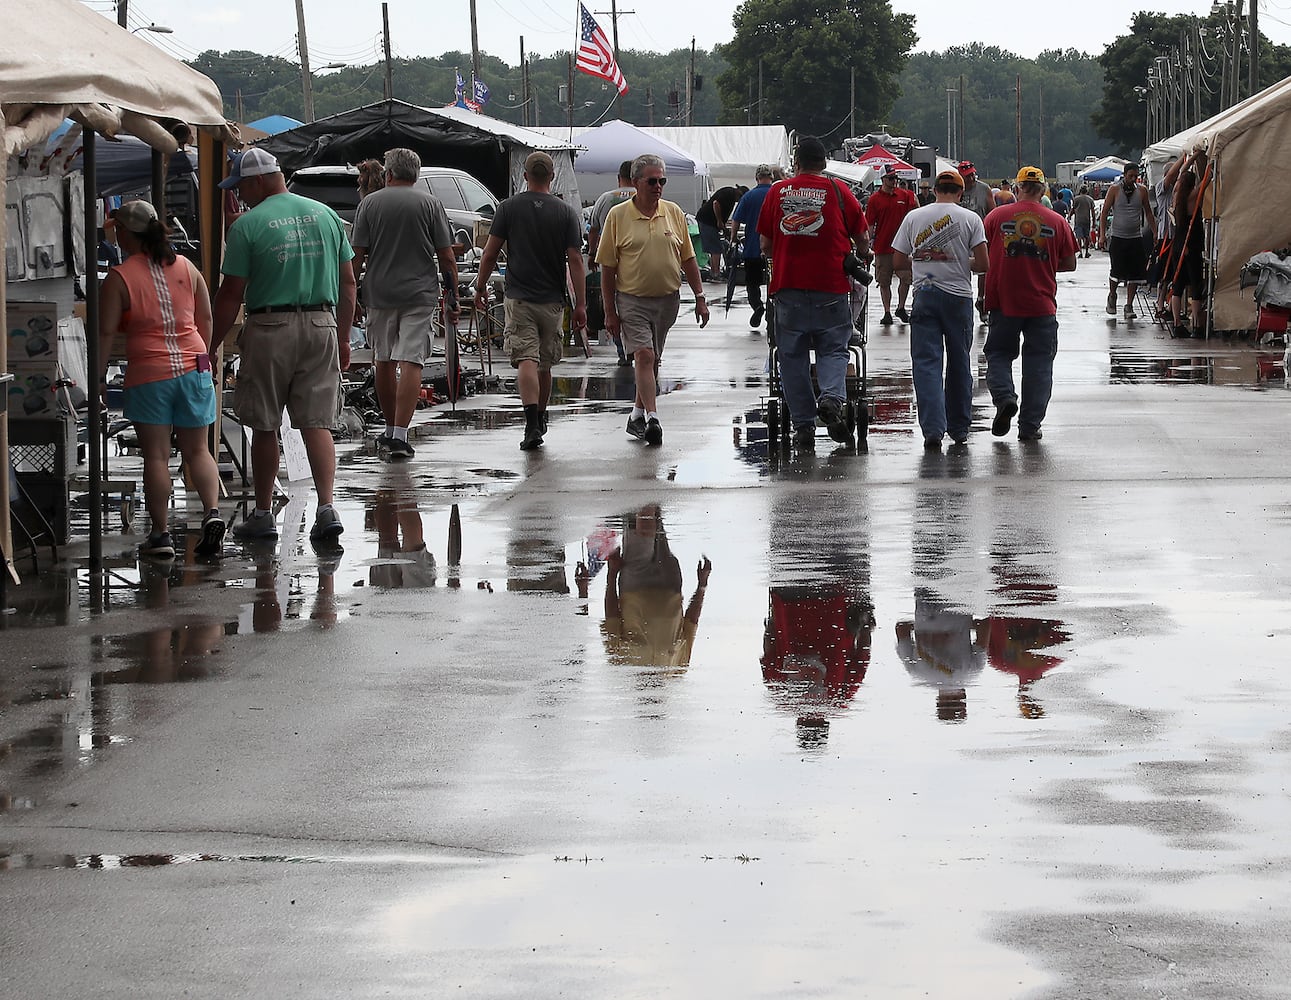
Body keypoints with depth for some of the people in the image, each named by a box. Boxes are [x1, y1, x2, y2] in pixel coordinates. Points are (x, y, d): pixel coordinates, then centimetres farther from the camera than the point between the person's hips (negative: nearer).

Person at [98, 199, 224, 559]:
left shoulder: (119, 278, -6)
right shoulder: (186, 268, 8)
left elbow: (106, 332, -7)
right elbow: (206, 320, 13)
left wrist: (99, 376, 0)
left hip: (149, 374, -4)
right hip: (193, 368, 4)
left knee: (156, 455, 2)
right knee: (197, 450, 12)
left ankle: (160, 533, 3)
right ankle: (213, 511, -8)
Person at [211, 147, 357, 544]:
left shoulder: (248, 225, -7)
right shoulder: (325, 215, 8)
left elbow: (231, 294, -7)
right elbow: (348, 283, 10)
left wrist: (212, 345, 1)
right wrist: (343, 339, 18)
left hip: (270, 329, -4)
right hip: (322, 325, 4)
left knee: (264, 427, 7)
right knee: (317, 423, 4)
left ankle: (263, 514, 14)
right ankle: (327, 507, -11)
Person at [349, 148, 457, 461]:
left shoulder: (370, 203, 3)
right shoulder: (430, 203, 1)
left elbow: (356, 256, 1)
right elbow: (446, 257, -1)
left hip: (379, 294, 2)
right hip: (420, 294, -1)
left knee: (384, 363, 15)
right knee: (411, 363, -6)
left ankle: (390, 430, 25)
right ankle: (399, 435, -16)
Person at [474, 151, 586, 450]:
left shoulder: (509, 208, -3)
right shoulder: (565, 212, -2)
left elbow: (490, 254, -2)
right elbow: (575, 261, -5)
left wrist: (481, 287, 12)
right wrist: (581, 304, -2)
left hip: (519, 299, -2)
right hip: (552, 300, 2)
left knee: (526, 361, -10)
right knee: (545, 364, 17)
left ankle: (532, 425, -26)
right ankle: (540, 419, 33)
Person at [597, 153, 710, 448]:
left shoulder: (674, 213, 5)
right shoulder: (618, 216, -4)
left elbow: (688, 259, 11)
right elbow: (608, 267, -2)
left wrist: (700, 297, 6)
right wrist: (610, 311, -5)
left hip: (668, 299, 4)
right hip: (632, 300, -4)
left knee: (652, 360, 12)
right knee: (643, 355, -16)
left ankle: (637, 414, 25)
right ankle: (651, 418, -21)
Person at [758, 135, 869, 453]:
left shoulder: (777, 192, 5)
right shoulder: (838, 192, 2)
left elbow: (765, 245, 9)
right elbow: (863, 239, 7)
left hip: (788, 285, 1)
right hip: (831, 284, -1)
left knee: (793, 356, 8)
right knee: (833, 349, 9)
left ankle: (803, 426, 6)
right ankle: (832, 397, -18)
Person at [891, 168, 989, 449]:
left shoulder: (914, 217, 3)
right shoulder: (970, 219, -1)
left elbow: (899, 260, 7)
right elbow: (983, 264, -6)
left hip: (924, 295, 0)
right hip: (959, 295, 0)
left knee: (926, 363, -1)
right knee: (959, 363, 12)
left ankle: (933, 428, -14)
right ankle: (959, 429, 19)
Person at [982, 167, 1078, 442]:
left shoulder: (997, 216, -3)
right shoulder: (1056, 221, 0)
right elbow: (1070, 264, 5)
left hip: (1003, 302, 0)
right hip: (1042, 304, 0)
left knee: (999, 354, 15)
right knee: (1038, 362, 8)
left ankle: (1004, 397, -12)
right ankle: (1030, 425, 7)